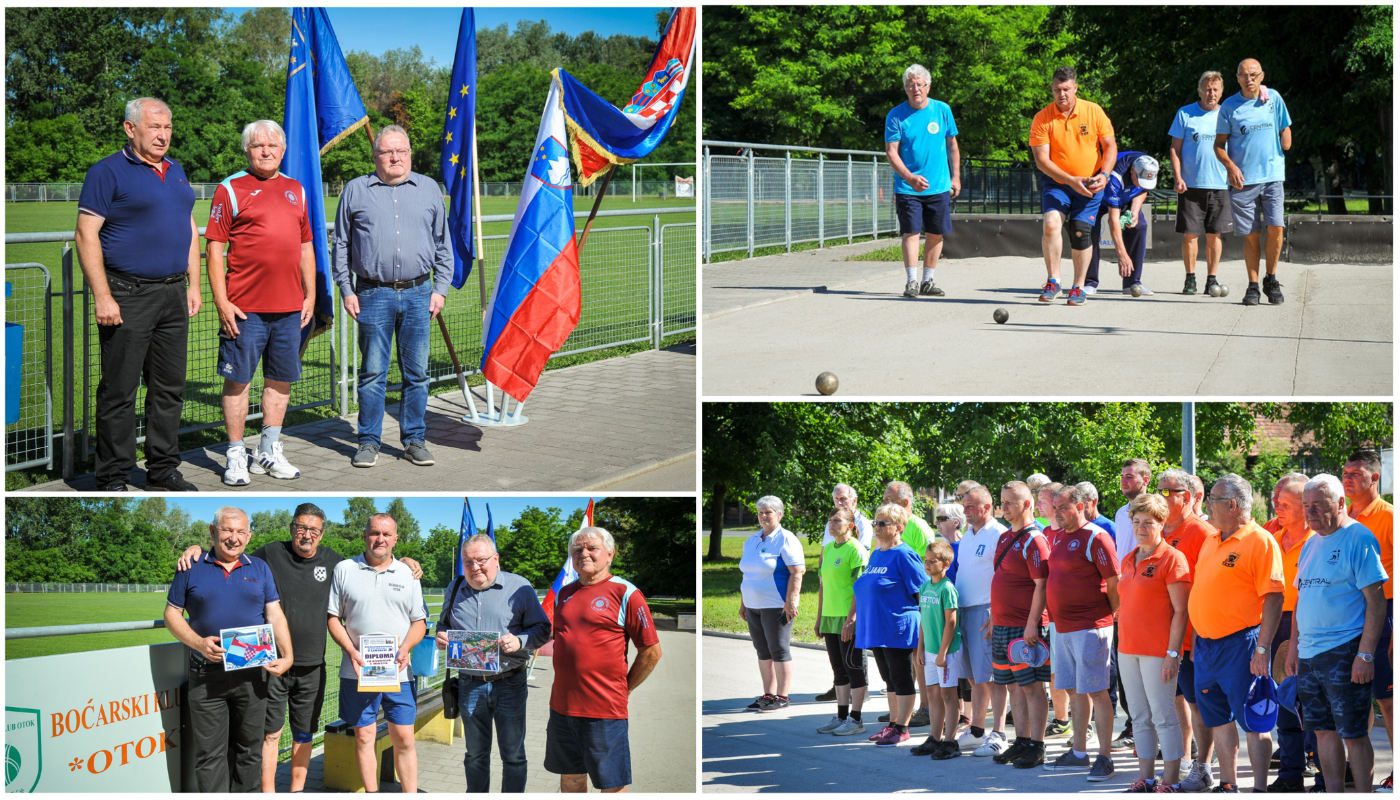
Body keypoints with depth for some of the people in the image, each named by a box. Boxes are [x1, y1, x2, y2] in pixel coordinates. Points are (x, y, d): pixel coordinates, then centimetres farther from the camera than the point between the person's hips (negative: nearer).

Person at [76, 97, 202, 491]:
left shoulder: (176, 171, 15)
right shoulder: (108, 172, -6)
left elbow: (189, 229, 22)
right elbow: (86, 236, -11)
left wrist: (193, 285, 14)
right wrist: (102, 297, -17)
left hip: (173, 294, 7)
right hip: (128, 296, -7)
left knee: (170, 387, 10)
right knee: (119, 390, -3)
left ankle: (163, 469, 20)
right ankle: (113, 479, 3)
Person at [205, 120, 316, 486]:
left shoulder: (296, 191, 15)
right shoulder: (231, 189, -1)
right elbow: (215, 249, -5)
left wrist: (310, 294, 14)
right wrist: (222, 303, -11)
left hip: (290, 307, 5)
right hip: (245, 308, -5)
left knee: (280, 379, 10)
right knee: (238, 380, -1)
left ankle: (269, 452, 21)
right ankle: (236, 455, 8)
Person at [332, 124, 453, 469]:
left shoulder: (429, 188, 12)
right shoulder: (356, 190, 8)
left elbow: (442, 243, 14)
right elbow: (340, 245, 9)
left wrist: (440, 288, 6)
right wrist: (346, 291, 2)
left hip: (418, 294, 2)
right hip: (373, 295, -1)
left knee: (417, 372, 4)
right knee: (372, 372, 0)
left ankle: (415, 439, 13)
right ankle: (369, 441, 8)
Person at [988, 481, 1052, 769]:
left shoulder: (1034, 540, -12)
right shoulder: (1004, 538, 15)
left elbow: (1041, 585, -17)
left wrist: (1032, 624, -21)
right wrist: (994, 618, 20)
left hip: (1025, 627, -9)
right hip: (1003, 626, 9)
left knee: (1032, 686, -4)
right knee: (1013, 686, 12)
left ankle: (1036, 747, 0)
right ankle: (1021, 742, 19)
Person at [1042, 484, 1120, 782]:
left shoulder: (1095, 538, -12)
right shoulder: (1055, 535, 12)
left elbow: (1114, 583, -12)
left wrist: (1114, 618, -7)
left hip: (1090, 628, -8)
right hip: (1062, 627, 8)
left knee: (1096, 691, -6)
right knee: (1075, 692, 13)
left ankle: (1105, 757, -1)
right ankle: (1079, 754, 21)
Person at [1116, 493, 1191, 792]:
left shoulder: (1171, 558, -8)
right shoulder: (1128, 560, 14)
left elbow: (1180, 611, -12)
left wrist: (1173, 652, -16)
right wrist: (1123, 644, 15)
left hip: (1158, 651, -7)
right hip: (1128, 649, 7)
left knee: (1164, 717, -3)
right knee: (1140, 717, 11)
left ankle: (1171, 781, 3)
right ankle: (1145, 778, 18)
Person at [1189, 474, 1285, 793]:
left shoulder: (1260, 541, -11)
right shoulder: (1211, 540, 14)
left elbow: (1273, 598, -15)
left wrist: (1262, 649, -20)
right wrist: (1198, 641, 18)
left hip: (1239, 644, -8)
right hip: (1206, 645, 8)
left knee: (1252, 721, -4)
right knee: (1219, 719, 13)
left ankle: (1260, 789, 1)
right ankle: (1227, 786, 22)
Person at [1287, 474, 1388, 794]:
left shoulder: (1359, 539, -8)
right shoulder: (1310, 545, 16)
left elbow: (1376, 602, -13)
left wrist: (1366, 655, -18)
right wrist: (1294, 646, 16)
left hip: (1344, 654, -8)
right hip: (1308, 654, 8)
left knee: (1353, 734, -4)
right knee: (1324, 730, 10)